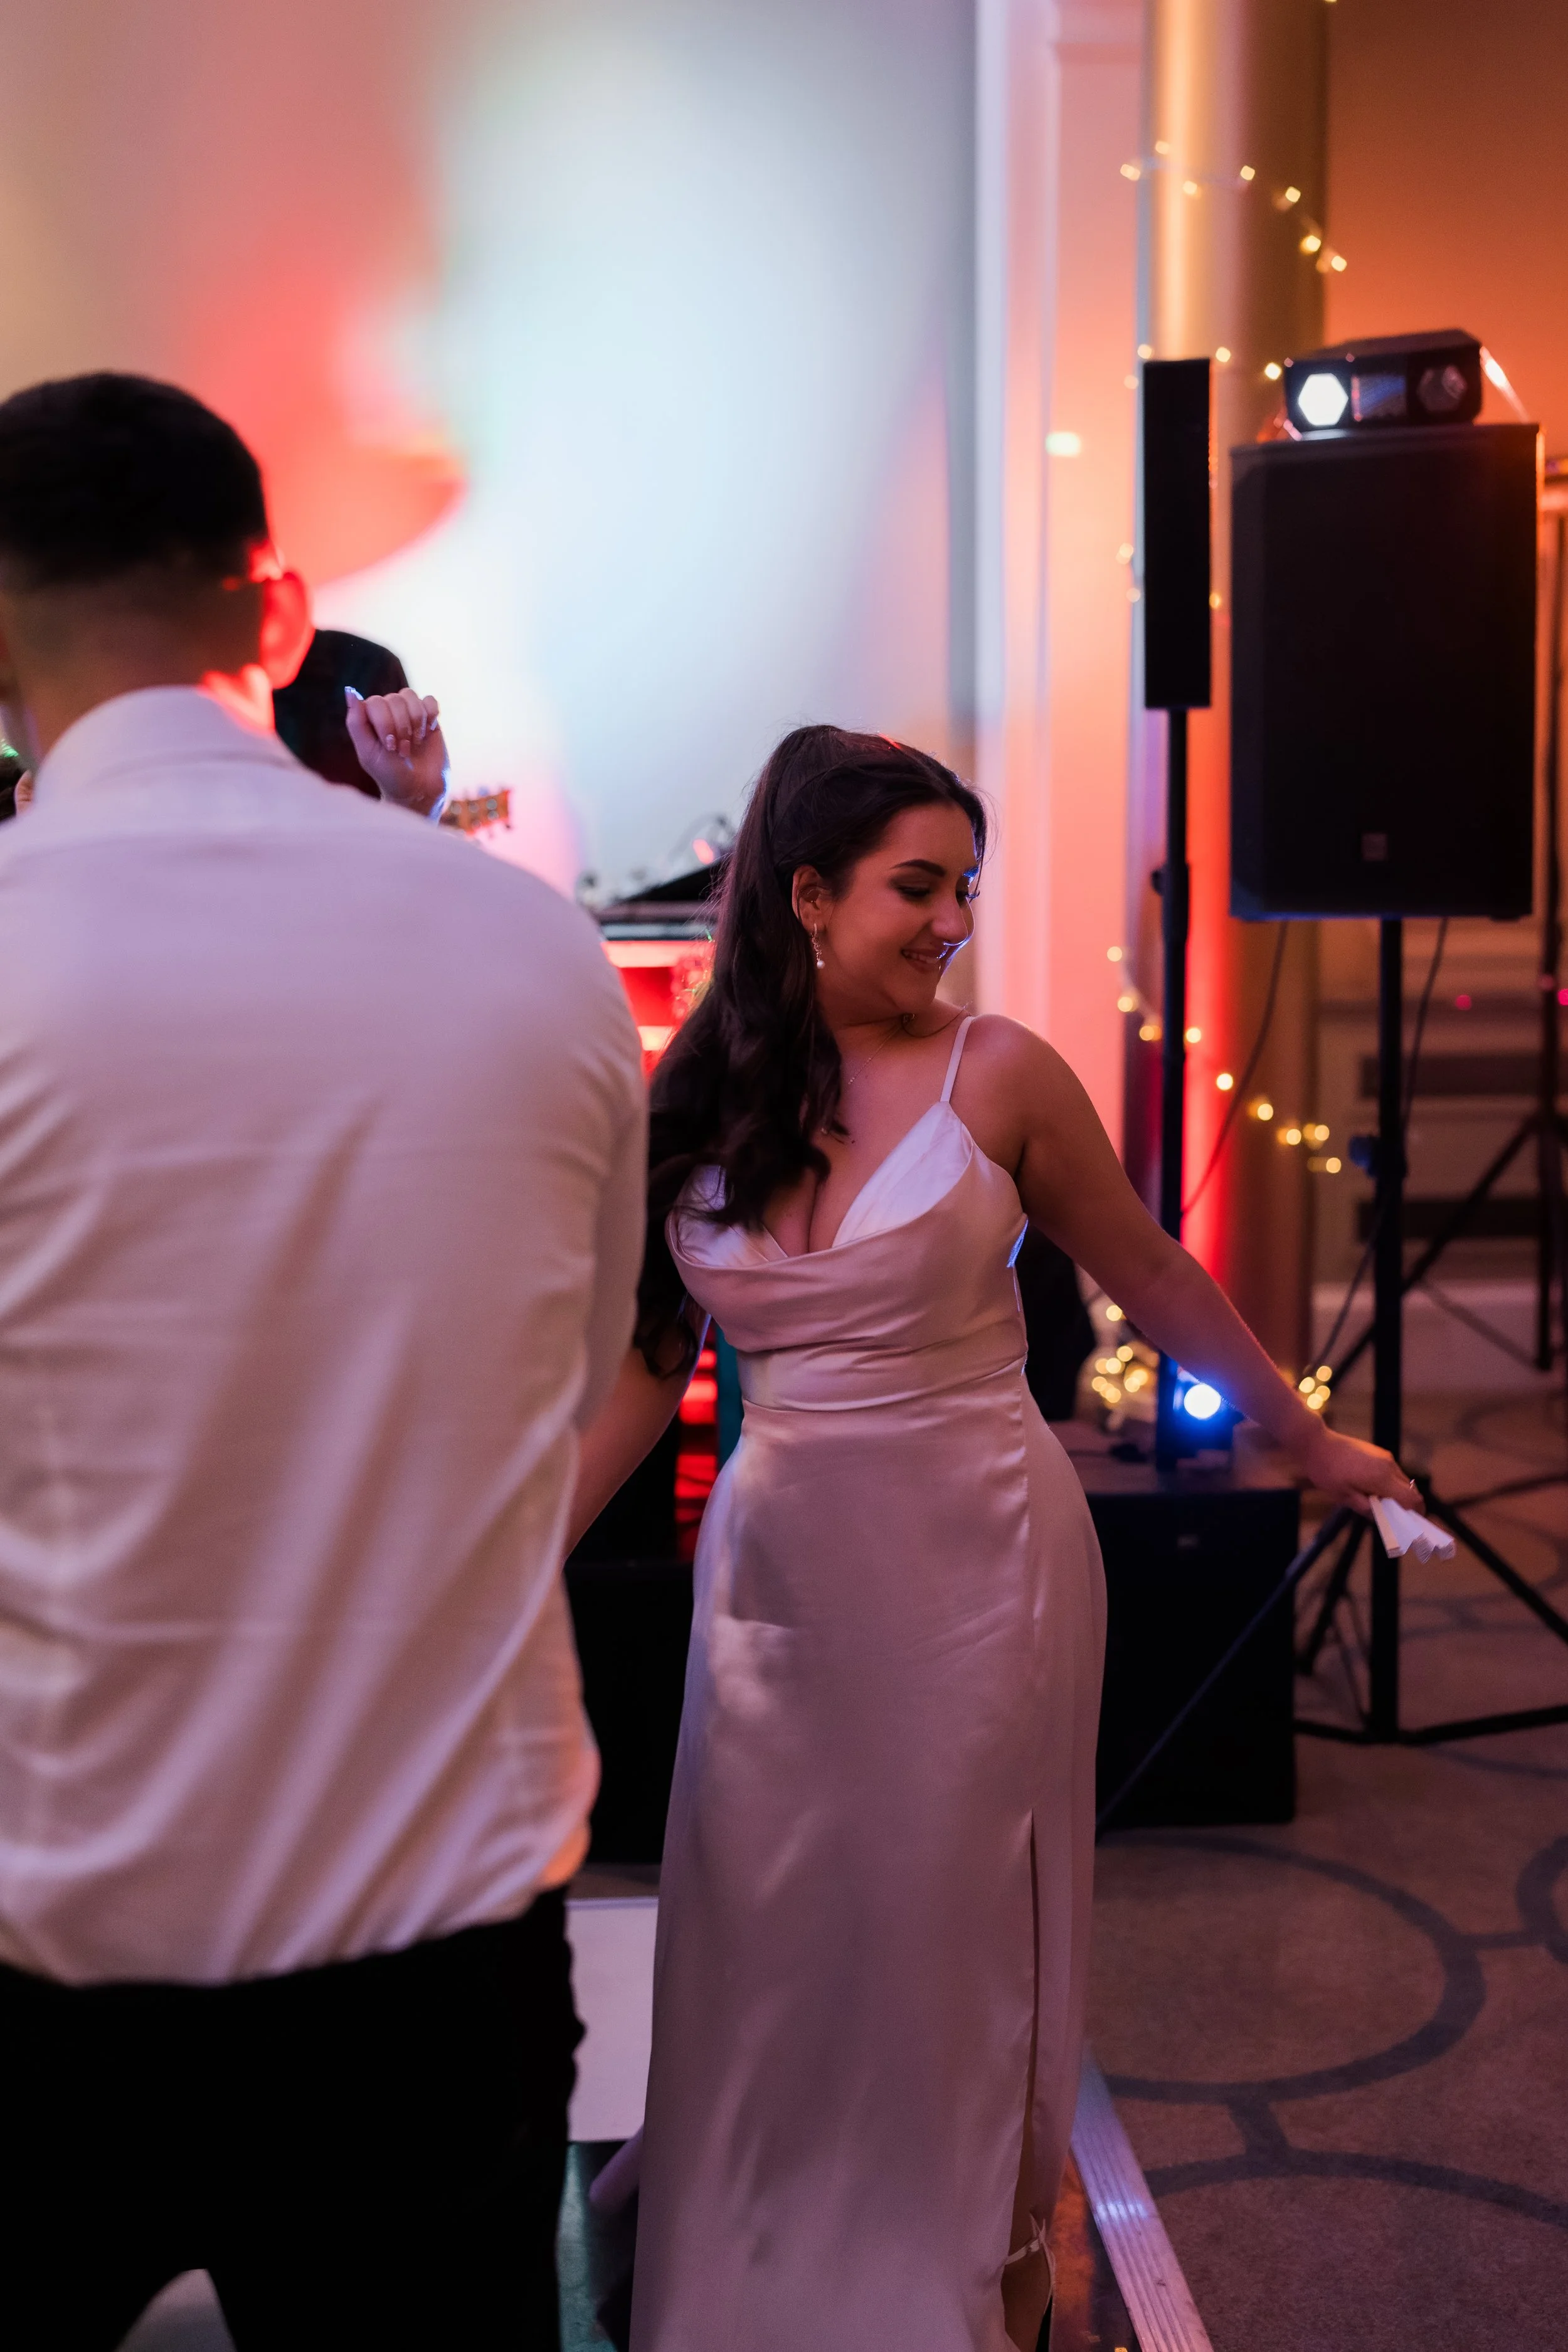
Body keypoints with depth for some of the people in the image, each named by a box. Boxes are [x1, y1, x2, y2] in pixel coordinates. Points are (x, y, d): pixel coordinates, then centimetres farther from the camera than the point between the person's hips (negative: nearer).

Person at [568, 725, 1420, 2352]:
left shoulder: (996, 1074, -8)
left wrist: (1310, 1441, 11)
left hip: (976, 1558, -2)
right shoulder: (691, 1104, 0)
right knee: (767, 1945, 11)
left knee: (958, 1937, 9)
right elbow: (648, 1364, 7)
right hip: (780, 1561, 3)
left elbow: (1149, 1276, 4)